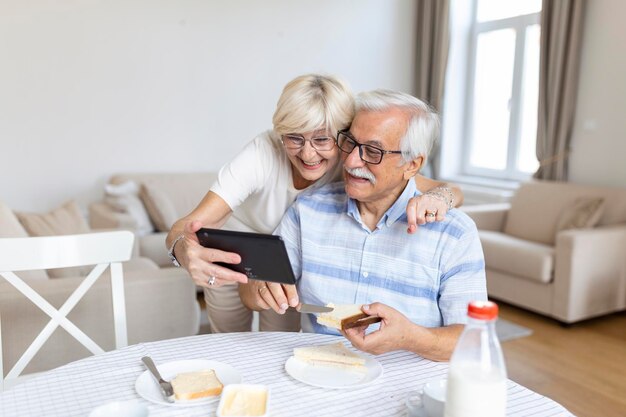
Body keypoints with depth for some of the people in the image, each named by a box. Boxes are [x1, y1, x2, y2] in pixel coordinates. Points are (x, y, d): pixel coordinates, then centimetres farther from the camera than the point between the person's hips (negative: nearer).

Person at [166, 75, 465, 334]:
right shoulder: (263, 154, -36)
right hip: (231, 260, -1)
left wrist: (437, 197, -54)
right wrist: (184, 249, -67)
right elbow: (196, 222, -43)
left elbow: (451, 191, -30)